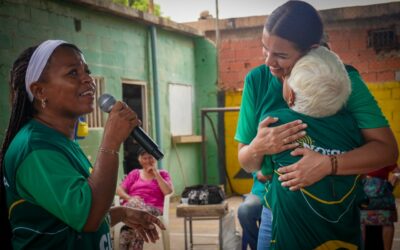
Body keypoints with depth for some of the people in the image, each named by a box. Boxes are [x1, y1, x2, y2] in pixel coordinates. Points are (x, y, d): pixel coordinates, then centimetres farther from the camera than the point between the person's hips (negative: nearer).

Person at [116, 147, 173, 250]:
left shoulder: (163, 174, 20)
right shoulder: (134, 173, 25)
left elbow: (168, 191, 1)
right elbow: (119, 189, 13)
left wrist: (156, 173, 3)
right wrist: (129, 198, -8)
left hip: (152, 208, -1)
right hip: (131, 205, 1)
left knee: (142, 211, -39)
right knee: (135, 204, -38)